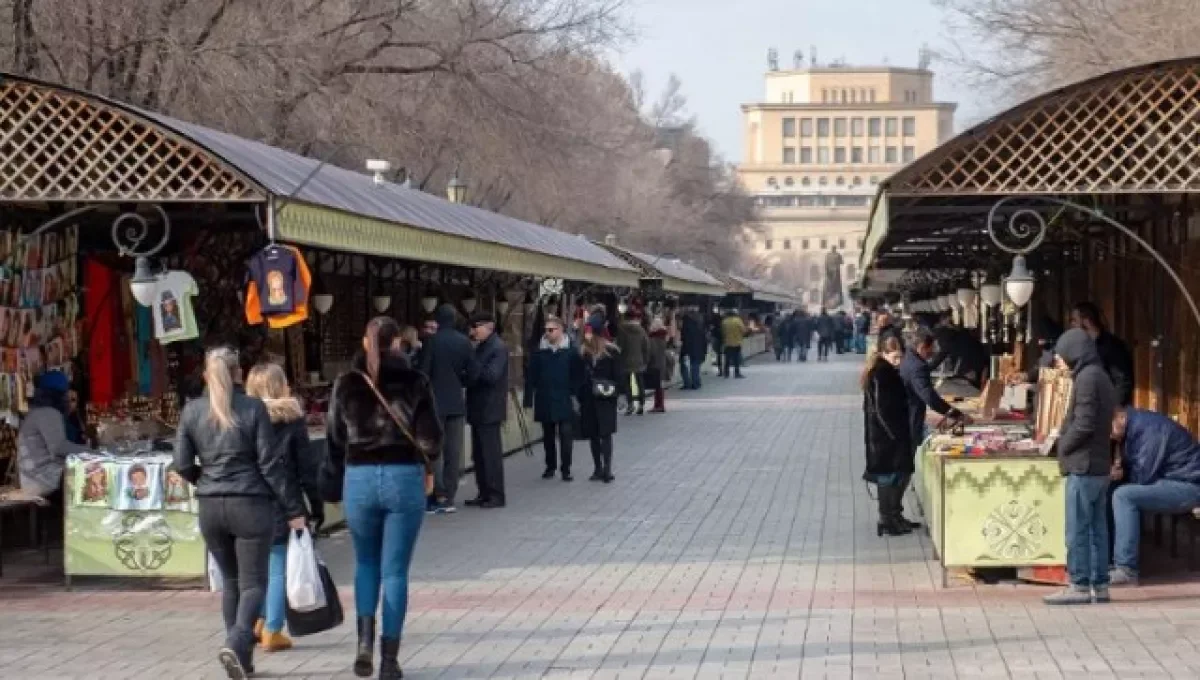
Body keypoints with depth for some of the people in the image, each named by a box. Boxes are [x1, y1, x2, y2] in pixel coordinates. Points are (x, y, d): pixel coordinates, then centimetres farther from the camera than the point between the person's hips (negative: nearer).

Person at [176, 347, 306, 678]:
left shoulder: (191, 411, 2)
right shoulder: (253, 408, -7)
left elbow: (182, 464, 3)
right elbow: (270, 463, -8)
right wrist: (292, 509, -3)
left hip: (210, 507, 4)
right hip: (250, 504, -3)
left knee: (230, 581, 16)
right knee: (253, 583, 1)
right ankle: (236, 643, -21)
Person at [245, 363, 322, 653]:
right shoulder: (291, 419, -4)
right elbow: (307, 467, -3)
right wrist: (317, 507, 4)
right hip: (283, 505, -3)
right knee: (279, 568, 2)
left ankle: (260, 622, 17)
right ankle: (272, 632, 2)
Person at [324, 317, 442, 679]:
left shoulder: (347, 383, 1)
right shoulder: (415, 382, -4)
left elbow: (334, 440, 4)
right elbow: (430, 440, -7)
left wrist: (331, 487, 15)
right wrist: (423, 459, 14)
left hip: (359, 479, 2)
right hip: (404, 478, -2)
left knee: (365, 563, 20)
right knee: (395, 570, 4)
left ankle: (365, 640, 4)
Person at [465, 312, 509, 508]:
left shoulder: (499, 348, -12)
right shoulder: (481, 347, 15)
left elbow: (491, 375, -22)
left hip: (489, 409, -9)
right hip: (478, 408, 9)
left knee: (491, 453, -5)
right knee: (479, 454, 12)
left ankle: (496, 495, -1)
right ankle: (484, 493, 18)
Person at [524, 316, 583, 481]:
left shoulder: (570, 351, -3)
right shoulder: (540, 352, 1)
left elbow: (578, 374, 1)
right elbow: (531, 376, 2)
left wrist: (575, 393, -6)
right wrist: (529, 398, -2)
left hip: (564, 401, -2)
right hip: (544, 401, 2)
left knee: (566, 434, -5)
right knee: (548, 435, 11)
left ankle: (566, 468, 1)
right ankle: (550, 466, 22)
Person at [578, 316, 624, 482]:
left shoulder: (611, 352, -5)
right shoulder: (583, 352, 6)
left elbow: (620, 375, -3)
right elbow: (579, 375, 9)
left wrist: (612, 388, -15)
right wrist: (579, 395, 2)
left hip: (605, 400, -5)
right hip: (588, 399, 5)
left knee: (605, 433, -7)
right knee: (593, 435, 9)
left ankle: (607, 469, -7)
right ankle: (598, 468, 17)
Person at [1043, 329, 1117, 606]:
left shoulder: (1086, 378, -15)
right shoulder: (1100, 377, 15)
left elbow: (1083, 424, -20)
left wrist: (1063, 446, -7)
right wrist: (1066, 440, 11)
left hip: (1083, 466, -10)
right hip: (1100, 464, 10)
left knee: (1077, 530, -5)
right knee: (1097, 528, 10)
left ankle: (1079, 586, -4)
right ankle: (1099, 585, 13)